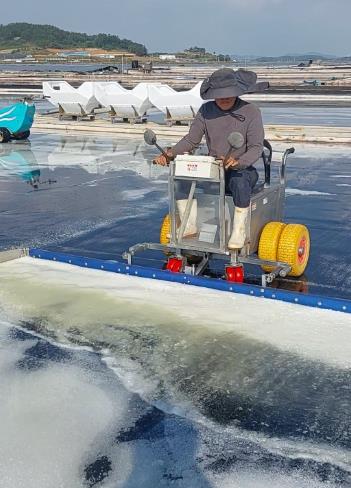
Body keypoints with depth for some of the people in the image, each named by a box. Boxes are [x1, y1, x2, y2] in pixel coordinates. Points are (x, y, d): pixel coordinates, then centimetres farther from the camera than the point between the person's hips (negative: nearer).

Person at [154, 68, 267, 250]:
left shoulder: (251, 112, -7)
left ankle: (239, 231, -23)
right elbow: (191, 140, 3)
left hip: (243, 169, -4)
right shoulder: (206, 110, 3)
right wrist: (170, 154, -16)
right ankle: (190, 225, -10)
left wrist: (238, 162, -35)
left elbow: (256, 147, -14)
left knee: (240, 182, -39)